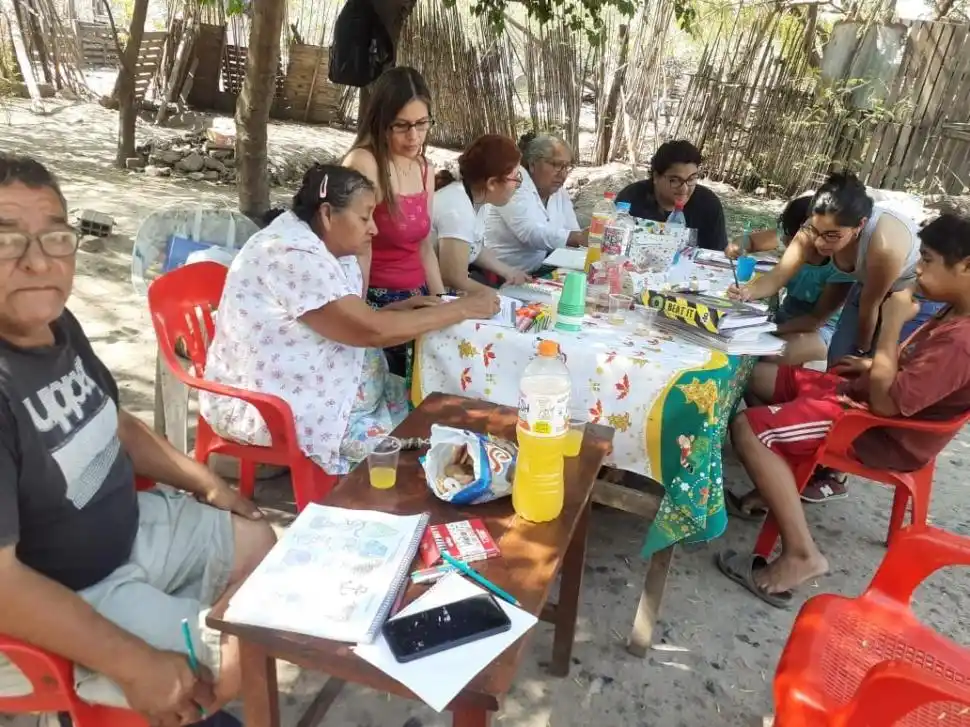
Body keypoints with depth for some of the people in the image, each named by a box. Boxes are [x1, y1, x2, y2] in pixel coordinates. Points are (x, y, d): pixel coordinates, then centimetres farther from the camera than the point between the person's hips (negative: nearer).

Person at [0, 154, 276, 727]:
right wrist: (135, 663, -27)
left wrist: (206, 483, 9)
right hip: (58, 595, -9)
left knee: (262, 544, 16)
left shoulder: (57, 324, -3)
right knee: (242, 661, -9)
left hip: (128, 527, 9)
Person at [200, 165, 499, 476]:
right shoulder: (295, 256, -24)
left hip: (301, 388, 9)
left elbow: (353, 322, 10)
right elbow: (372, 332, -26)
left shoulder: (323, 248, 6)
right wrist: (463, 309, -20)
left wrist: (395, 309, -7)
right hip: (270, 410, -9)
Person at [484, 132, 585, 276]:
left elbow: (571, 234, 3)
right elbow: (532, 234, -28)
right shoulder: (515, 185, -14)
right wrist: (580, 238, -38)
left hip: (539, 272, 8)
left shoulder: (560, 193, 9)